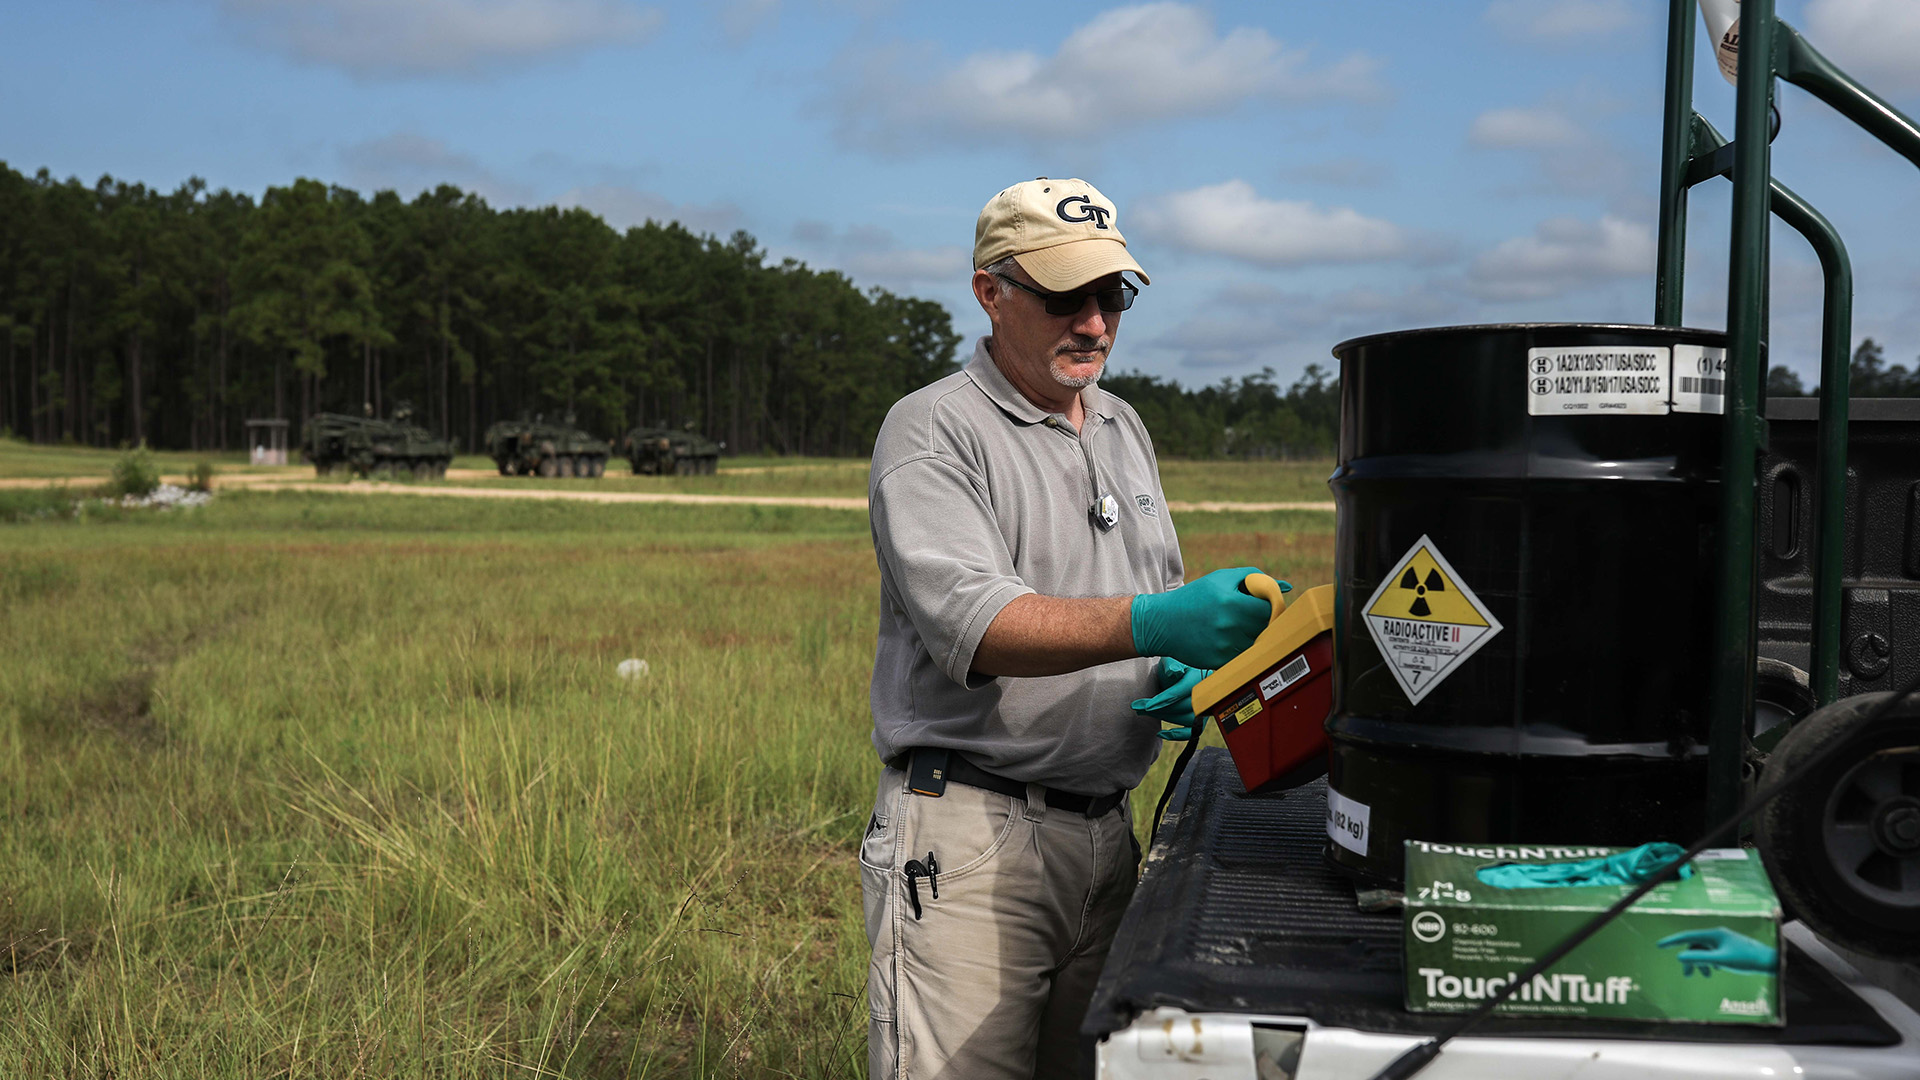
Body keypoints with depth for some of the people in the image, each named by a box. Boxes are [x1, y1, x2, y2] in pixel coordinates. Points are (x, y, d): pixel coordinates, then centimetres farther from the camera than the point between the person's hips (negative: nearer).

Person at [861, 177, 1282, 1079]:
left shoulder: (1124, 429, 17)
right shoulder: (933, 430, -6)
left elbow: (1163, 594, 25)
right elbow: (974, 623, -21)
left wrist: (1189, 672, 1)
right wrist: (1151, 625, -34)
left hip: (1106, 829, 7)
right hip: (968, 834, -7)